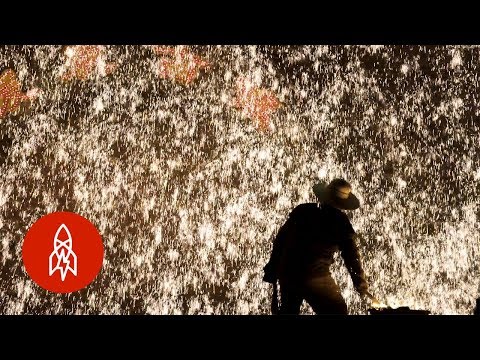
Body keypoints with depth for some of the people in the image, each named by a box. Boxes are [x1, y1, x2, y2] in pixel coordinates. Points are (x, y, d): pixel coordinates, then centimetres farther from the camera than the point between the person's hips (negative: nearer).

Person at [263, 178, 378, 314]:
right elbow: (352, 257, -1)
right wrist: (364, 290, 5)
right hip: (316, 276, -5)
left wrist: (272, 270, 16)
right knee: (338, 311, 5)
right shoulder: (341, 222, -4)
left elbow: (280, 240, 7)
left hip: (287, 274, 5)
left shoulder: (301, 211, 5)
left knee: (288, 310, 21)